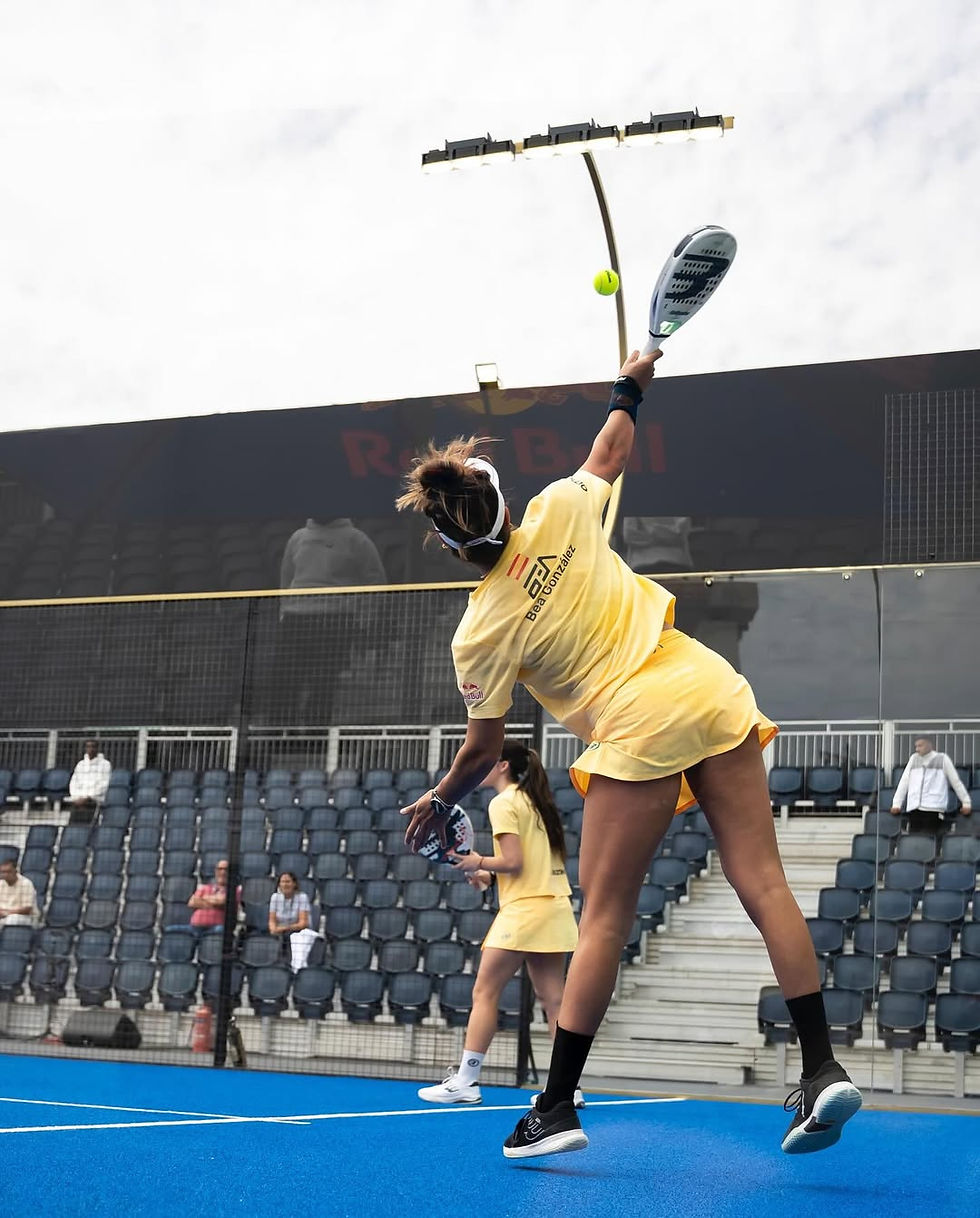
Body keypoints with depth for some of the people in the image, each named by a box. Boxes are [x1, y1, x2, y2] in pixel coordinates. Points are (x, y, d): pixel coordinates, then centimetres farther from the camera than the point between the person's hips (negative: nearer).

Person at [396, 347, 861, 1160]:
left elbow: (484, 750, 3)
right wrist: (630, 387, 40)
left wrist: (438, 804, 21)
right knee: (762, 883, 3)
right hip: (710, 691, 5)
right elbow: (611, 450, 22)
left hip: (638, 733, -4)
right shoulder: (560, 512, 2)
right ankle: (823, 1068, 2)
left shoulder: (479, 634, -5)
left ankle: (558, 1107, 10)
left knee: (603, 918, 4)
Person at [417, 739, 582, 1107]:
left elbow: (513, 862, -16)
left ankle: (466, 1081, -1)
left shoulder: (503, 803, -7)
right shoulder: (535, 801, 17)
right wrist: (492, 876, 13)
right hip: (555, 906, 8)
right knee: (553, 1000, 4)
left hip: (523, 910, -8)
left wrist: (479, 862, -2)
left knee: (484, 993, -1)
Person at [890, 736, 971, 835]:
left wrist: (966, 803, 11)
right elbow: (904, 782, 18)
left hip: (933, 807, -3)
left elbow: (956, 782, 11)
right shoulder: (914, 759, 17)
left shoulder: (942, 759, 8)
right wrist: (896, 803, 13)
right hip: (914, 807, 4)